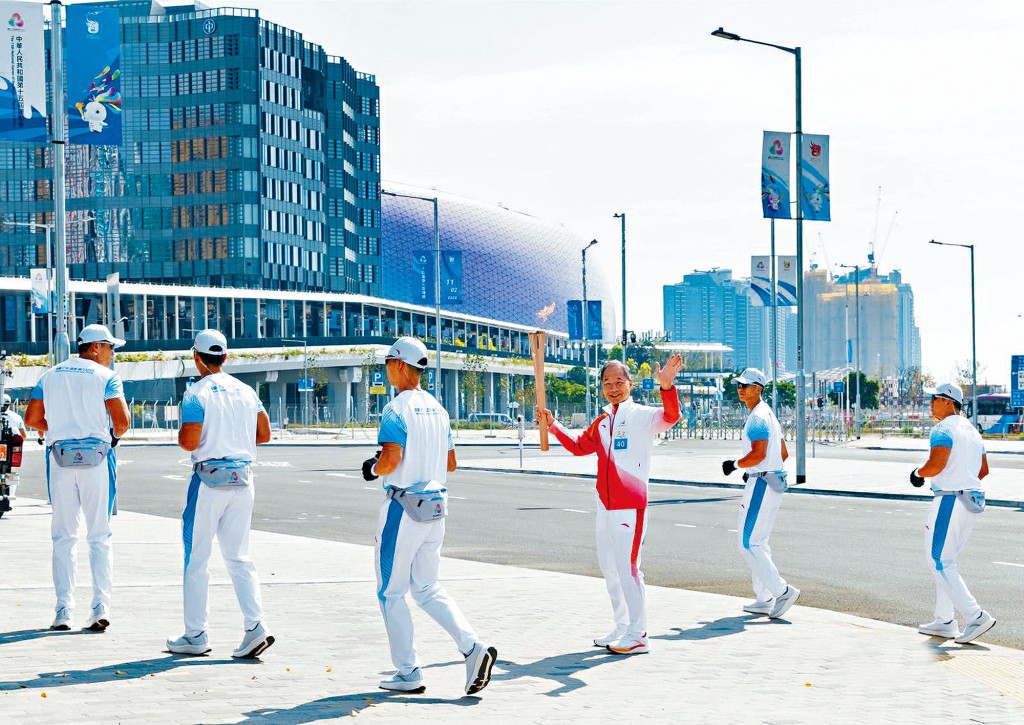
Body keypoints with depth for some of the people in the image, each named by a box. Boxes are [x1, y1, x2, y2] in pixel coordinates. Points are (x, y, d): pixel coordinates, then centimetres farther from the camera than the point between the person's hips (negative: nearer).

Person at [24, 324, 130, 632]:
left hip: (59, 458, 3)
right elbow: (122, 420, -11)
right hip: (96, 456, -3)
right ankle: (101, 608, -5)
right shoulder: (106, 377, -1)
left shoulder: (50, 376, 12)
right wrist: (115, 434, 10)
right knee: (100, 536, 3)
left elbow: (32, 419, 10)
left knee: (63, 537, 7)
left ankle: (64, 611, 2)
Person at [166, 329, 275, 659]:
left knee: (196, 558, 4)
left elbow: (189, 443, -17)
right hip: (243, 477, 6)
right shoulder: (246, 391, 9)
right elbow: (264, 433, 14)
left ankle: (196, 636, 7)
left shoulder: (197, 394, -10)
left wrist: (180, 434, 4)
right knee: (238, 557, 10)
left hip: (210, 478, -5)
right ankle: (255, 626, -4)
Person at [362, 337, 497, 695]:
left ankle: (408, 673, 8)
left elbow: (390, 460, -24)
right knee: (427, 589, 15)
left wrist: (373, 468, -4)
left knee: (391, 592, 6)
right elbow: (451, 463, 16)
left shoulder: (396, 410, -14)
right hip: (436, 507, 8)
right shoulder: (437, 409, 11)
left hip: (403, 506, -8)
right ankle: (473, 647, -3)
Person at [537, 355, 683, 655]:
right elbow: (579, 446, 31)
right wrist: (553, 425, 25)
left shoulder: (641, 416, -7)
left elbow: (670, 416, -29)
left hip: (631, 504, -8)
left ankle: (637, 636, -1)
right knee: (609, 567, 15)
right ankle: (622, 628, 27)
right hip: (606, 504, 8)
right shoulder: (602, 422, 15)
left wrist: (666, 386, -45)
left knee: (627, 566, -8)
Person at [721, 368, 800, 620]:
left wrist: (735, 464, -10)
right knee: (758, 542, 15)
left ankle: (782, 591, -12)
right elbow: (783, 454, 21)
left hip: (761, 484, -11)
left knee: (748, 542, -9)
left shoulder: (758, 417, -15)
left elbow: (758, 454, -25)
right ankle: (764, 599, 18)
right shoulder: (768, 415, 18)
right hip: (775, 481, 11)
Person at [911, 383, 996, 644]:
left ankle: (976, 616, -13)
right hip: (972, 501, 9)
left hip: (949, 501, -9)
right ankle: (944, 622, 20)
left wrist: (918, 473, -6)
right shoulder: (972, 430, 16)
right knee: (946, 561, 18)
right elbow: (983, 470, 20)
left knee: (940, 562, -5)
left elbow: (936, 465, -25)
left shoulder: (943, 430, -12)